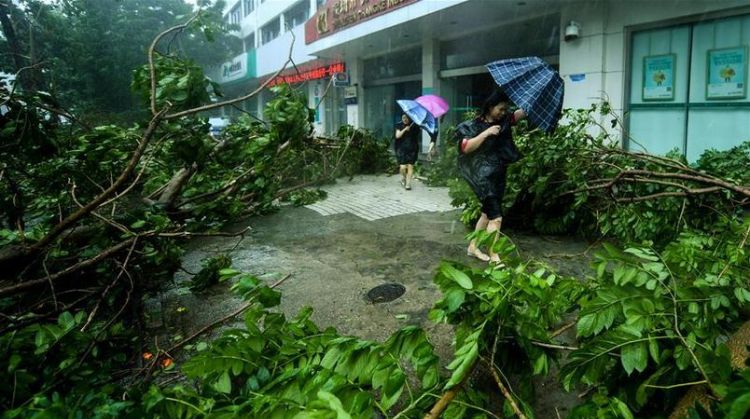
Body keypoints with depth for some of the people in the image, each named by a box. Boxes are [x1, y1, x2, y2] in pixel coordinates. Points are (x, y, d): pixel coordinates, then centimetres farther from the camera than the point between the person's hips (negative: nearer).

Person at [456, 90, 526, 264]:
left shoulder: (504, 120, 7)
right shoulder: (473, 125, -11)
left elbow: (522, 112, 8)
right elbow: (465, 147, -19)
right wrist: (486, 133, -23)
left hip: (498, 175, 8)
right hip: (484, 176, -8)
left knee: (487, 213, 16)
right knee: (496, 216, -12)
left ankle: (473, 247, 30)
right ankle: (493, 256, -6)